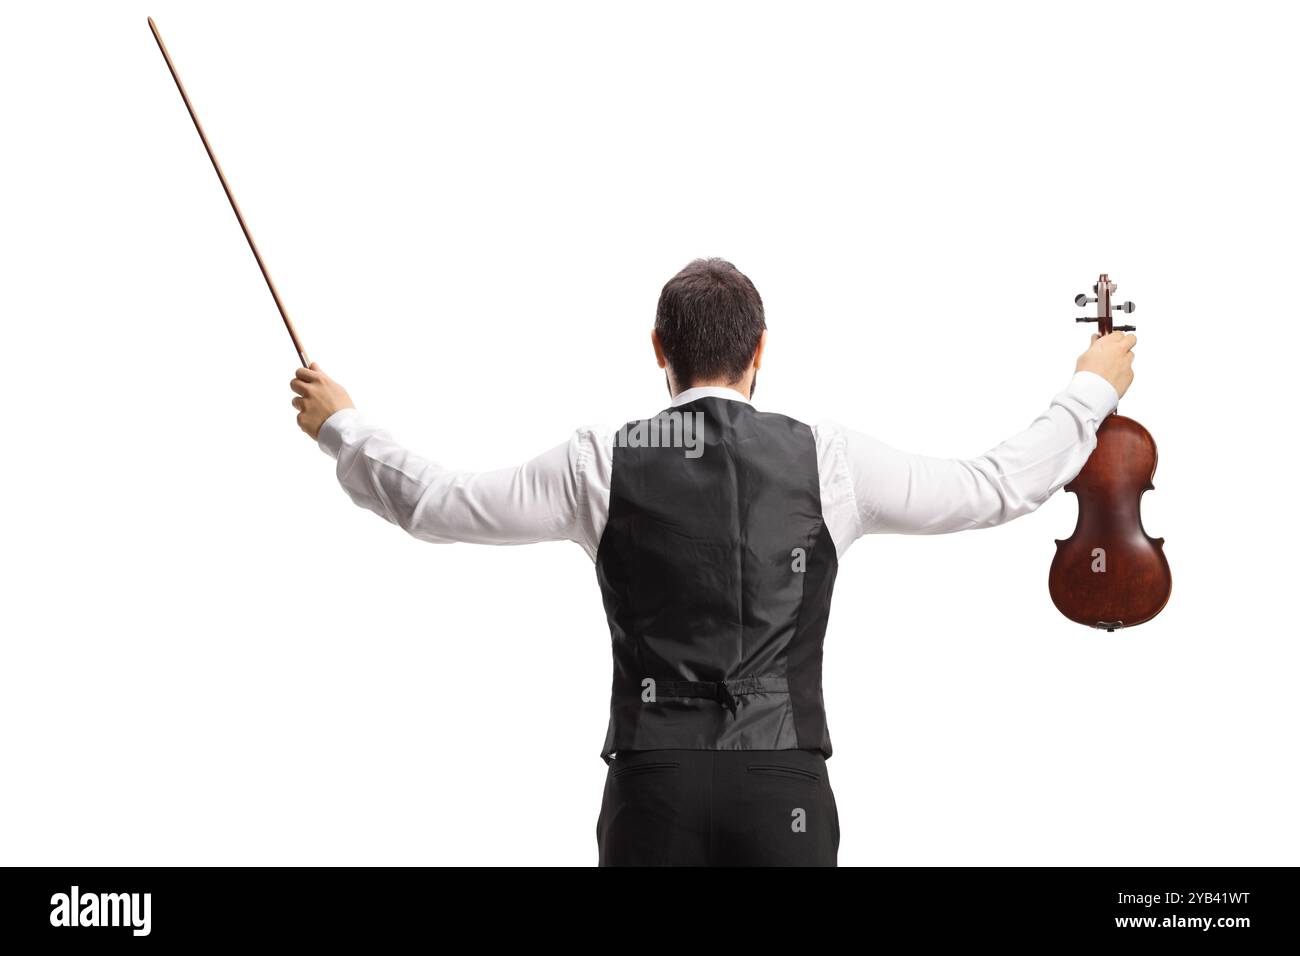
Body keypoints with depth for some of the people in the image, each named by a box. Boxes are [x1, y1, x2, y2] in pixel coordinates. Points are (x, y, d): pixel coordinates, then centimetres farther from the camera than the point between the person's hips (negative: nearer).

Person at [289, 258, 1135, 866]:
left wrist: (339, 426, 26)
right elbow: (1000, 488, 8)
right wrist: (1094, 391, 24)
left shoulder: (604, 463, -1)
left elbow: (438, 506, 8)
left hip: (653, 781, 1)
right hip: (782, 782, 0)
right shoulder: (829, 460, -1)